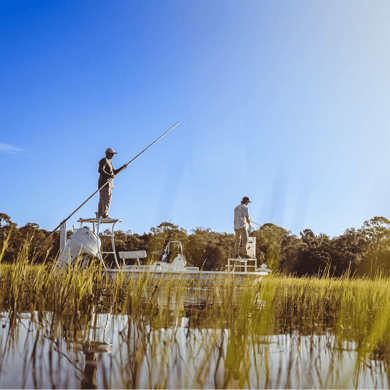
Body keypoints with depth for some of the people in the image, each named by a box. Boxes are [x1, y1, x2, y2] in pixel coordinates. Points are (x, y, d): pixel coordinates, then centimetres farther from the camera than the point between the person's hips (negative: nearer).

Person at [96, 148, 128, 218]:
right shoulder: (104, 160, -5)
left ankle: (99, 215, 5)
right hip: (104, 182, -10)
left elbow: (114, 172, 26)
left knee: (102, 199, 6)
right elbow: (100, 170, -18)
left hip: (108, 183, 10)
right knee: (106, 198, -17)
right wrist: (109, 175, -25)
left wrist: (123, 167, 19)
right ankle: (105, 215, -23)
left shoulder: (109, 162, 25)